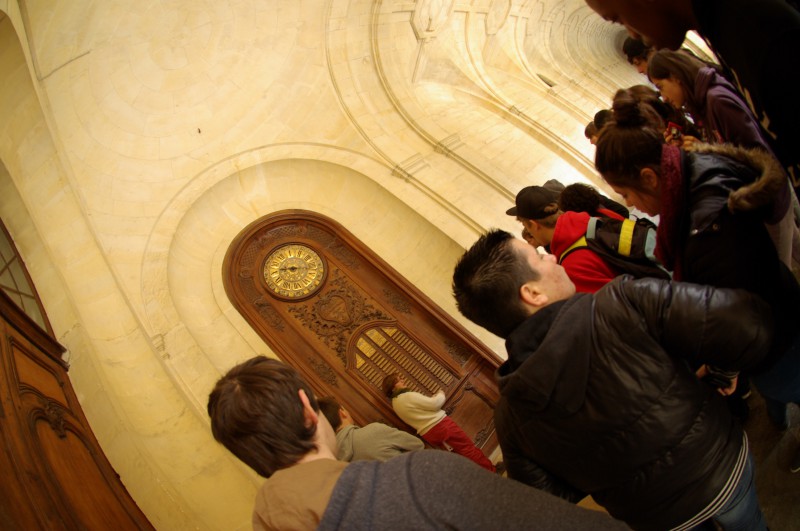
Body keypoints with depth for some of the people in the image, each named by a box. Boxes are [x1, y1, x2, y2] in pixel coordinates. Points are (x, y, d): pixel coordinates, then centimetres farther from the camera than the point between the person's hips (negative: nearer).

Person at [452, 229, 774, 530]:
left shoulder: (509, 418, -20)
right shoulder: (623, 304, -34)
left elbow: (554, 495, -7)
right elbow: (749, 324, -31)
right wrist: (718, 366, -9)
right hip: (723, 467, -3)